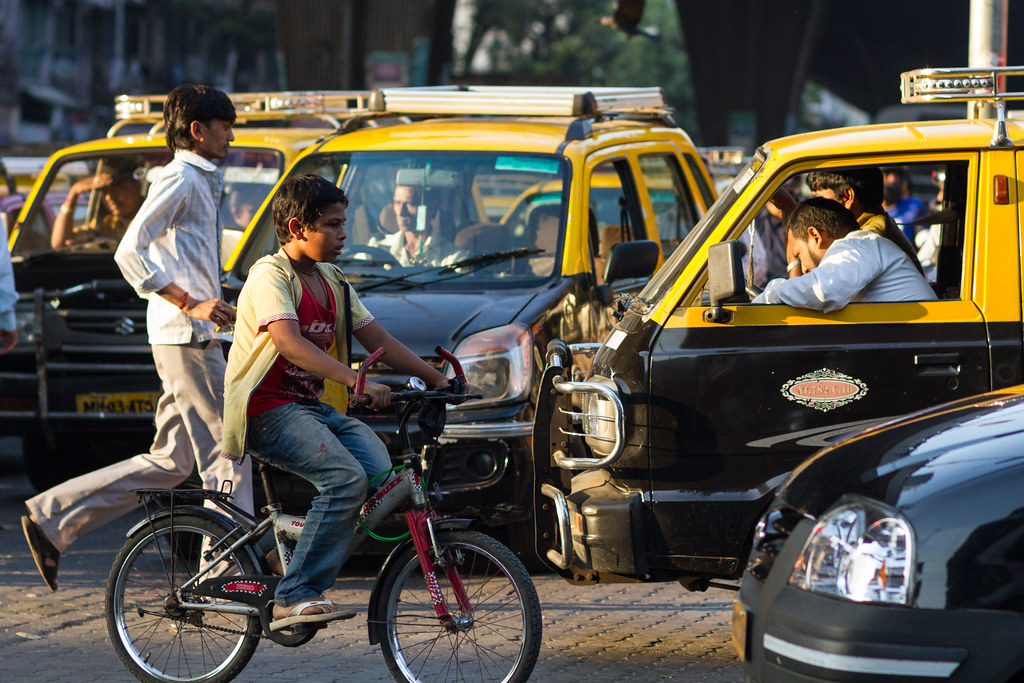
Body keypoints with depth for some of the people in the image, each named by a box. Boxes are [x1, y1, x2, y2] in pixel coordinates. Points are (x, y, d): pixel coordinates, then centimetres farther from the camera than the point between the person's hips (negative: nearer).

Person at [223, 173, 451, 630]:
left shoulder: (332, 283, 16)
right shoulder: (271, 276, -11)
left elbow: (378, 340, 20)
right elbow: (289, 342, -28)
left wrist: (436, 379, 11)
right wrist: (356, 382, -39)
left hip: (310, 407, 8)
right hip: (266, 409, -8)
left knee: (379, 471, -16)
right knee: (346, 478, -28)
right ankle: (293, 599, -28)